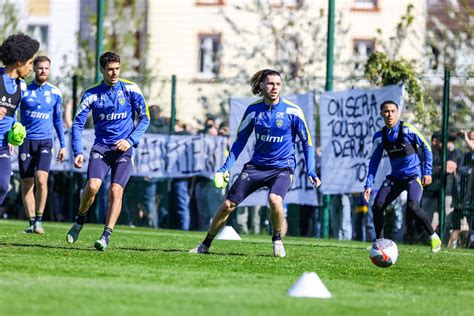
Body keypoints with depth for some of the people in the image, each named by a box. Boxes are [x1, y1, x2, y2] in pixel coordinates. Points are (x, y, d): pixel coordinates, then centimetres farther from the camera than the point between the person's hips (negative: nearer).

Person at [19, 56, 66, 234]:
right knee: (27, 184, 0)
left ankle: (39, 219, -9)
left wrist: (63, 145, 16)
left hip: (45, 141, 0)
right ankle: (32, 222, 10)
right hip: (26, 141, 0)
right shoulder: (23, 90, 1)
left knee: (41, 179, -19)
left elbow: (58, 120, 16)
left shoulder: (55, 93, 6)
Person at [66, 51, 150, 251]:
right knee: (92, 186, -19)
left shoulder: (131, 90, 0)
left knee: (115, 191, -14)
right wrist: (78, 152, -10)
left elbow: (145, 118, 4)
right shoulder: (91, 94, 1)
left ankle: (106, 237, -8)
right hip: (101, 147, 0)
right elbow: (78, 124, 2)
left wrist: (131, 140, -9)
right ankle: (80, 221, 8)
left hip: (123, 149, 0)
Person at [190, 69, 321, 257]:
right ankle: (205, 245, 17)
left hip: (282, 168, -3)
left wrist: (311, 172, -9)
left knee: (274, 200, -32)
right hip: (256, 166, 3)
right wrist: (226, 168, 2)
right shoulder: (253, 110, -2)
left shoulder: (293, 111, -11)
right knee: (228, 204, -1)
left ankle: (277, 240, -6)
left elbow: (306, 142, -2)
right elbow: (240, 140, 8)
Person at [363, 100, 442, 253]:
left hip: (414, 175, -5)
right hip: (395, 177, 5)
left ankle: (434, 237, -11)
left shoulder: (407, 129, -11)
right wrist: (369, 185, 2)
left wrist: (427, 172, -9)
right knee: (377, 207, -7)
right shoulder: (379, 136, 1)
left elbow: (426, 147, -4)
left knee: (413, 205, -28)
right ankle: (379, 242, 9)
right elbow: (374, 161, 9)